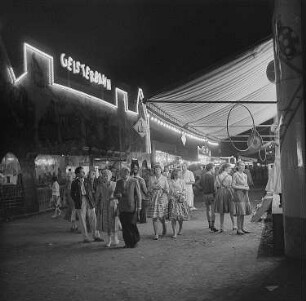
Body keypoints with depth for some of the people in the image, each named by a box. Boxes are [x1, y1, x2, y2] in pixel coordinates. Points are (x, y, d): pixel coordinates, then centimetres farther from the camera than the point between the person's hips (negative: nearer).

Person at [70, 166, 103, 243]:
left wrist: (93, 201, 6)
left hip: (89, 201, 3)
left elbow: (91, 191, 13)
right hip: (80, 202, -3)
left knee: (93, 219, 2)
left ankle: (95, 236, 13)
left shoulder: (87, 181, 10)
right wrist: (76, 201, -2)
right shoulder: (74, 182, 2)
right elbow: (72, 194, 6)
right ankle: (85, 238, 11)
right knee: (82, 220, 2)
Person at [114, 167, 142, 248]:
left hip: (132, 207, -3)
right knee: (124, 226, 2)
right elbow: (115, 193, 16)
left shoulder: (134, 181, -1)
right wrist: (117, 195, -9)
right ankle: (128, 243, 14)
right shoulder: (118, 182, 10)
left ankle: (135, 240, 18)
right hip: (122, 208, 3)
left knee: (132, 225, -4)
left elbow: (138, 194, -1)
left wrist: (139, 207, -5)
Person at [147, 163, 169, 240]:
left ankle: (164, 226, 30)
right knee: (154, 217, -4)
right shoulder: (151, 178, 9)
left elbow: (167, 189, 6)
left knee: (161, 216, -3)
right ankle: (156, 234, 2)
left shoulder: (164, 178, 4)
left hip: (162, 197, -1)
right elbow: (149, 188, 15)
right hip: (154, 198, 2)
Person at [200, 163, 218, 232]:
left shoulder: (202, 175, 7)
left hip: (205, 195, 7)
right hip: (211, 194, -7)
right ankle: (212, 226, -4)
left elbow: (200, 184, 11)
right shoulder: (211, 176, -16)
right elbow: (213, 186, -20)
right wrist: (215, 193, -11)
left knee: (208, 209, 20)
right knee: (213, 210, -2)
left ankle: (209, 224, 30)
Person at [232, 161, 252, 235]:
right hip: (238, 194, -7)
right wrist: (243, 188, -15)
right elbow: (233, 185, -11)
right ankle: (239, 229, -3)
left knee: (243, 212, 8)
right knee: (240, 213, -8)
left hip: (245, 194, 7)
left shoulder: (245, 175, 15)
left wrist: (247, 187, 1)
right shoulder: (235, 175, -6)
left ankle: (242, 228, 15)